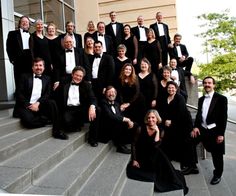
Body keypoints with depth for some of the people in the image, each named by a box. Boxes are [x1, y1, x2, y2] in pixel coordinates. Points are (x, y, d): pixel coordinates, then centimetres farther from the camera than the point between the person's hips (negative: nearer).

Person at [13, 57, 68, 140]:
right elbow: (18, 93, -2)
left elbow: (47, 94, 4)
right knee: (29, 120, -34)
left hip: (39, 105, 3)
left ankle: (56, 131, -26)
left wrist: (38, 103, -14)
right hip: (26, 106, -2)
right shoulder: (25, 77, 6)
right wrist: (29, 105, -13)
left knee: (52, 102, -29)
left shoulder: (47, 79, 14)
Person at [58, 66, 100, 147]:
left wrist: (92, 106, -24)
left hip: (82, 109, 2)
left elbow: (93, 98, -4)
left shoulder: (86, 85, 14)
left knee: (97, 110, -27)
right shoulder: (65, 84, 15)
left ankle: (92, 137, -14)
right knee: (67, 122, -36)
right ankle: (78, 125, 3)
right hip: (69, 110, -1)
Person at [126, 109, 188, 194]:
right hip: (140, 158, 0)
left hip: (154, 159, 0)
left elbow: (156, 146, -20)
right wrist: (134, 160, -9)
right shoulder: (141, 129, -10)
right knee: (130, 171, -23)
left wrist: (157, 131, -22)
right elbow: (134, 144, -4)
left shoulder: (160, 130, -5)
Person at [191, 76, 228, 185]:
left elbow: (224, 117, -9)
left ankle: (217, 175, 31)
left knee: (217, 154, 7)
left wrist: (221, 134, -13)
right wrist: (196, 127, -5)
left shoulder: (221, 98, -6)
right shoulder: (201, 99, 12)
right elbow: (198, 114, 12)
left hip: (215, 131, -5)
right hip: (203, 129, 5)